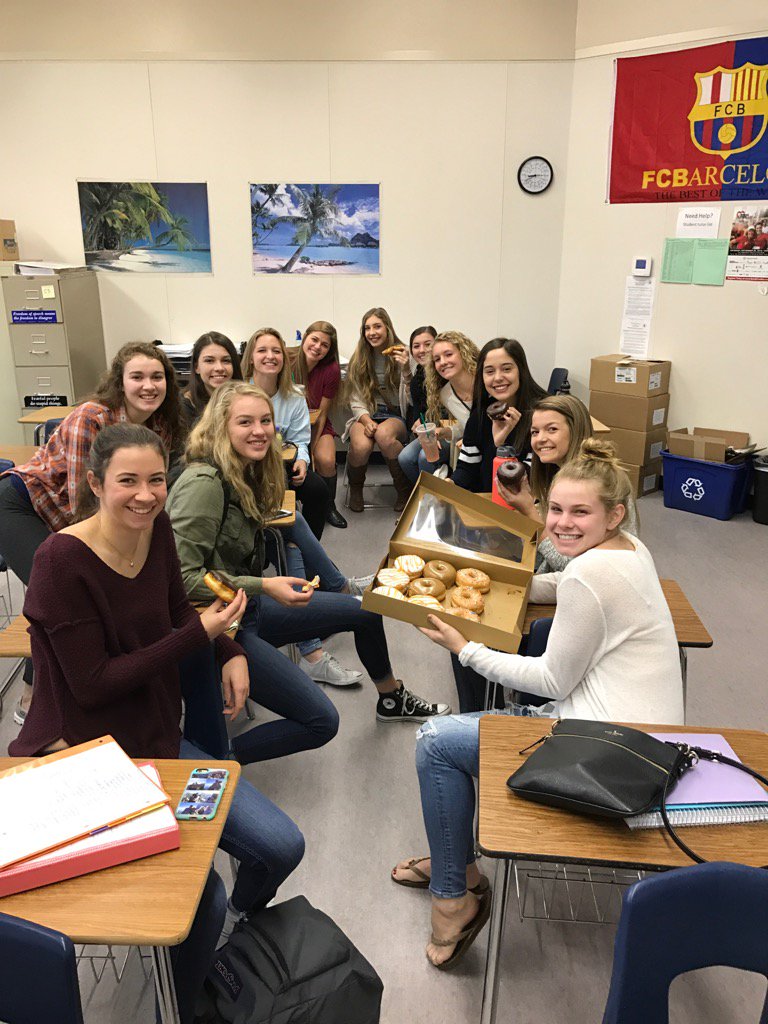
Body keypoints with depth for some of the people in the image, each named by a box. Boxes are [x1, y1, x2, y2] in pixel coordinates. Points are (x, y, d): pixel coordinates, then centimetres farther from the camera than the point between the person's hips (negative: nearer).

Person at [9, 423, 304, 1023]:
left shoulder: (156, 528, -2)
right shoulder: (63, 561, -21)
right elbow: (93, 685, -20)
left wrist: (231, 652, -1)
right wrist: (200, 633, -20)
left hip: (157, 741, 6)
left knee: (282, 848, 0)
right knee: (201, 891, -20)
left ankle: (231, 932, 34)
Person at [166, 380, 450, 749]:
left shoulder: (246, 473, 4)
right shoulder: (203, 483, -25)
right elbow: (182, 577, -28)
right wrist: (263, 587, -28)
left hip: (248, 606, 10)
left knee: (365, 611, 17)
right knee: (321, 722, -17)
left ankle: (392, 700, 42)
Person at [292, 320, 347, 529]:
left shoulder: (331, 370, -14)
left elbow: (322, 414, -8)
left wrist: (311, 449, -14)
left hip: (316, 426, 1)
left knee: (326, 460, -24)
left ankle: (329, 507, 4)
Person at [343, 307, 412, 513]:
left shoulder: (402, 355, 1)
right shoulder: (358, 360, 8)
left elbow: (410, 400, -6)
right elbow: (356, 399, 5)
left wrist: (406, 371, -24)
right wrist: (366, 420, -16)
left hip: (396, 415, -1)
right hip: (366, 414, 2)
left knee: (383, 434, -40)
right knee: (361, 446, -35)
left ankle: (405, 488, -16)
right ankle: (355, 488, 1)